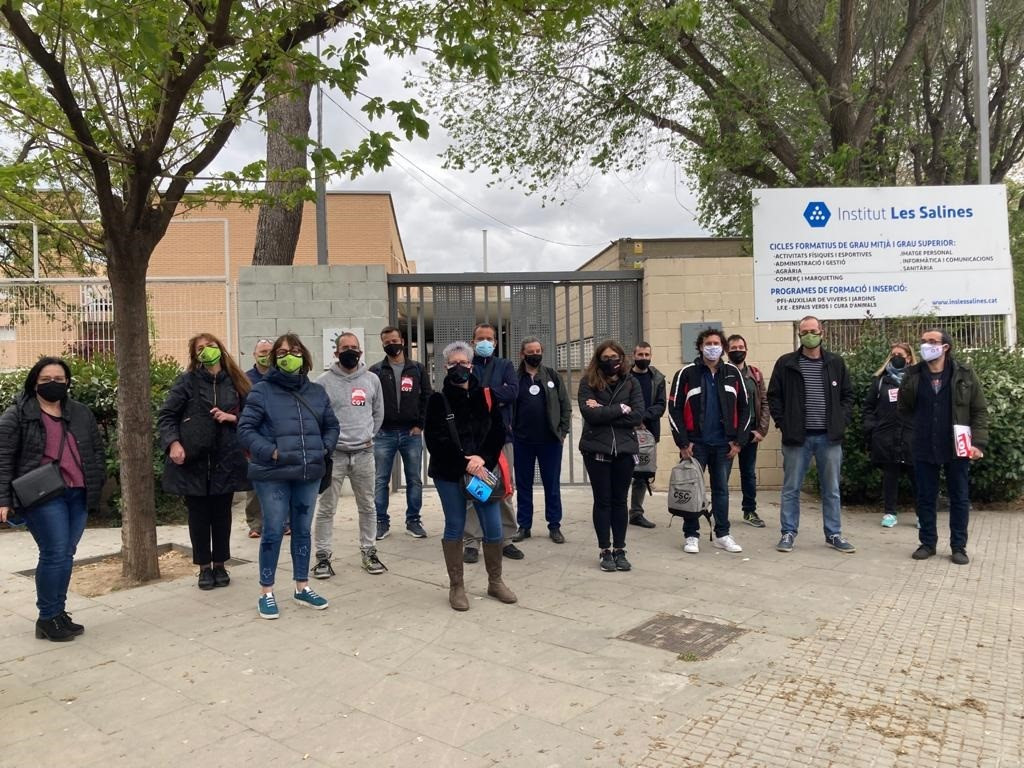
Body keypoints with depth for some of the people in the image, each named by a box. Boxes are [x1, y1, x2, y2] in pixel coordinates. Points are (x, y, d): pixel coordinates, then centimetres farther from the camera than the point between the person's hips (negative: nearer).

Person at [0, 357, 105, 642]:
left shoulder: (81, 413, 13)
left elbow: (97, 451, 17)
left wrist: (98, 485, 10)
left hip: (78, 495, 5)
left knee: (66, 555, 10)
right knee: (55, 553, -8)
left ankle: (59, 613, 21)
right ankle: (47, 618, 6)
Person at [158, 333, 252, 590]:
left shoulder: (235, 383, 5)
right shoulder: (187, 381, -1)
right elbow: (165, 414, -3)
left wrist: (232, 417, -8)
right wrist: (173, 443, -18)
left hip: (226, 459, 2)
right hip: (193, 460, -2)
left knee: (222, 513, 9)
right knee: (199, 514, 7)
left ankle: (220, 564, 24)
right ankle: (204, 567, 21)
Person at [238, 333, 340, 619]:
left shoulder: (317, 392, 9)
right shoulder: (262, 391, -4)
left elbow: (331, 426, 16)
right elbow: (245, 429, -7)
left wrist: (324, 449, 0)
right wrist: (270, 452, -16)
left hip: (309, 473, 4)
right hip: (273, 474, -4)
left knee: (303, 530, 13)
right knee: (273, 531, 2)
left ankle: (302, 588, 26)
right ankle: (266, 593, 16)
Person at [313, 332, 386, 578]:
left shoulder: (372, 380, 7)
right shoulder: (324, 381, -4)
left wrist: (369, 436, 8)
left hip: (364, 453, 3)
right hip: (333, 453, -3)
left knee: (367, 506, 11)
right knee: (326, 508, 2)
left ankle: (369, 552, 23)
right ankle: (323, 556, 11)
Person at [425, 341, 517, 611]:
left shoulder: (485, 397, 5)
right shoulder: (438, 400, -4)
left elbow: (498, 432, 1)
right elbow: (436, 440, -11)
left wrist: (483, 459, -14)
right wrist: (465, 464, -17)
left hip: (483, 470, 3)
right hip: (450, 474, -2)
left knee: (493, 528, 4)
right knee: (454, 528, 6)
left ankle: (495, 582, 23)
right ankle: (456, 587, 19)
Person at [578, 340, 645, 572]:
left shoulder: (631, 382, 5)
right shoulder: (588, 382, 0)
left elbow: (638, 415, -7)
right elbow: (589, 413, -15)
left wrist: (604, 412, -12)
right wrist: (620, 408, -10)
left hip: (624, 448, 2)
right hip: (597, 449, -2)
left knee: (620, 500, 9)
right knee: (602, 500, 6)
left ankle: (620, 550, 18)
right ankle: (605, 551, 15)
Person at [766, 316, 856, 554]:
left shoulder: (836, 363, 6)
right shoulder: (786, 363, -1)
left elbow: (847, 395, 13)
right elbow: (773, 396, 2)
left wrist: (842, 421, 1)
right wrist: (783, 423, -6)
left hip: (829, 437, 2)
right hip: (797, 436, -2)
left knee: (831, 489, 10)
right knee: (791, 488, 5)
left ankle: (834, 534, 21)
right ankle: (788, 533, 15)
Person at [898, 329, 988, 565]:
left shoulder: (965, 373, -2)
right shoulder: (913, 375, 3)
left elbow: (980, 410, -2)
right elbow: (904, 408, 11)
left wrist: (979, 442, -10)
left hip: (957, 448, -2)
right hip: (924, 448, 2)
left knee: (959, 498, 8)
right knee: (925, 498, 9)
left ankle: (958, 546, 19)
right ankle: (927, 543, 22)